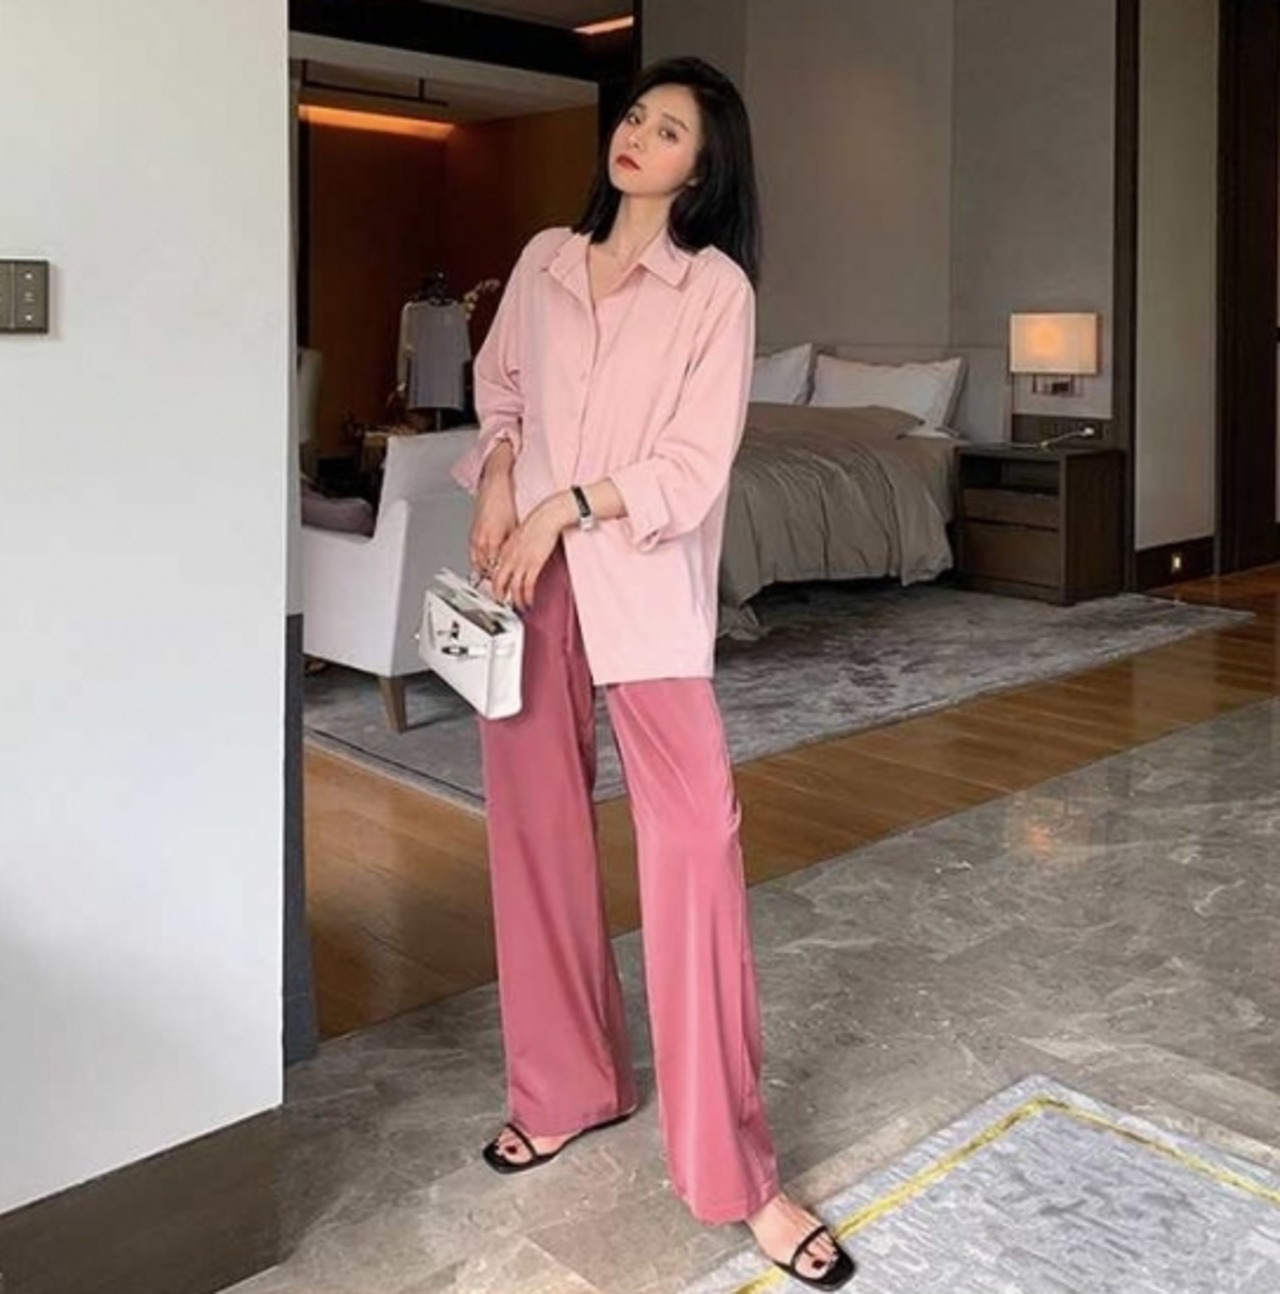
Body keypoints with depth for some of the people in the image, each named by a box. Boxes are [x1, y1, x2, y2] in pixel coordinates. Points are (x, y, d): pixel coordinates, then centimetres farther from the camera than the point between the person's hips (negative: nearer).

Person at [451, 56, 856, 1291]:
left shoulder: (716, 286, -3)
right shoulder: (544, 261, 11)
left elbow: (692, 468, -10)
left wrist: (568, 506, -17)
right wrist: (494, 481, 2)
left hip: (644, 586, -4)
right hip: (528, 577, 5)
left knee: (694, 838, -11)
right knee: (535, 830, 9)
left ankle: (733, 1168, -1)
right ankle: (563, 1086, 28)